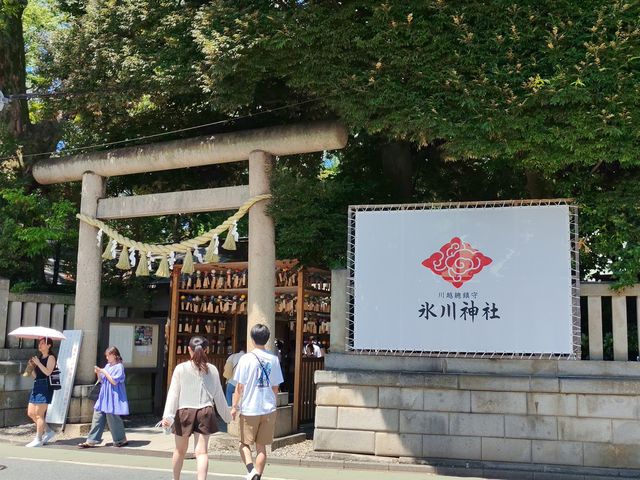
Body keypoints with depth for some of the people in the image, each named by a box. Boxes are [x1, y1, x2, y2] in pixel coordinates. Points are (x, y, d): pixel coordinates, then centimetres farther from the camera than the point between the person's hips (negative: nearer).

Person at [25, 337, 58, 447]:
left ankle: (38, 440, 0)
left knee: (39, 414, -7)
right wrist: (31, 366, 1)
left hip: (45, 387, -9)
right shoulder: (39, 357, 17)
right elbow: (35, 375, 16)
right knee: (31, 413, 8)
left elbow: (48, 372, -19)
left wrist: (38, 363, -17)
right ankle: (48, 431, 20)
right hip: (37, 386, 9)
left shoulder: (51, 357, -5)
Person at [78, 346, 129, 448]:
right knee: (97, 417, 3)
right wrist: (98, 373, 0)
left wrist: (104, 372, -14)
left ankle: (122, 440, 13)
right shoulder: (107, 366, 14)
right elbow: (101, 381, 18)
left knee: (112, 418, -3)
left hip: (113, 397, -8)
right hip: (104, 397, 8)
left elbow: (114, 381, -16)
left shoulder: (119, 367, -8)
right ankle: (91, 441, 5)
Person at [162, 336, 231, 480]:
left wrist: (168, 415, -9)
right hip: (205, 412, 0)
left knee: (180, 449, 18)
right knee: (202, 451, -1)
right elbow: (218, 395, 9)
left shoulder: (181, 368, -3)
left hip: (184, 411, 0)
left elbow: (173, 393, -7)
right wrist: (227, 415, 21)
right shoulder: (212, 370, 3)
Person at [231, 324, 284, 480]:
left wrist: (234, 407, 1)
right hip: (268, 409, 3)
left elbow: (239, 387, -8)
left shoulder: (246, 359, -9)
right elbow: (275, 387, 7)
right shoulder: (274, 359, 1)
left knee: (244, 443, 11)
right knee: (261, 446, 11)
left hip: (249, 409, -3)